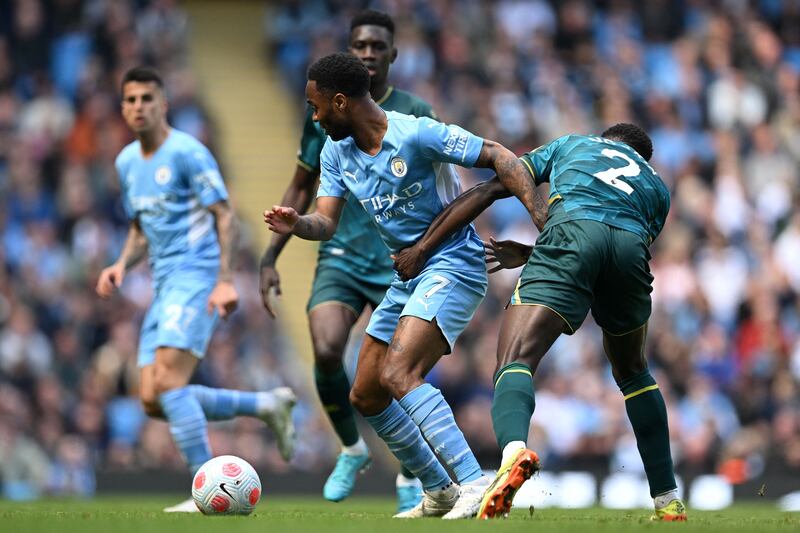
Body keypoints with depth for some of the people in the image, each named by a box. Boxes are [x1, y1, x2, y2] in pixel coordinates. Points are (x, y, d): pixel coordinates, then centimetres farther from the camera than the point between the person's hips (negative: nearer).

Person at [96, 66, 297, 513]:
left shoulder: (187, 153, -8)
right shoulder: (127, 162, 16)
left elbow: (225, 217, -11)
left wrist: (226, 280, -21)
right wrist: (122, 266, 6)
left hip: (198, 277, -9)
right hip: (165, 286, 9)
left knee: (168, 384, -21)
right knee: (153, 400, 0)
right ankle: (267, 404, 14)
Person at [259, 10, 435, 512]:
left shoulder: (415, 113, 1)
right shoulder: (325, 114, 7)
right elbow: (300, 191, 15)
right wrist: (270, 259, 9)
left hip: (400, 263, -1)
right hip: (340, 258, 1)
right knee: (326, 351, -21)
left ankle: (410, 481, 17)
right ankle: (352, 448, 5)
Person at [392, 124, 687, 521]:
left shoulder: (571, 144, 37)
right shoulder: (656, 187, 39)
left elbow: (488, 190, 27)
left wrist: (422, 247, 27)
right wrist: (528, 255, 40)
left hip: (571, 228, -3)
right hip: (631, 246, 3)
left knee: (515, 364, -14)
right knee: (632, 373, 27)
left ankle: (513, 448, -48)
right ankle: (668, 501, 26)